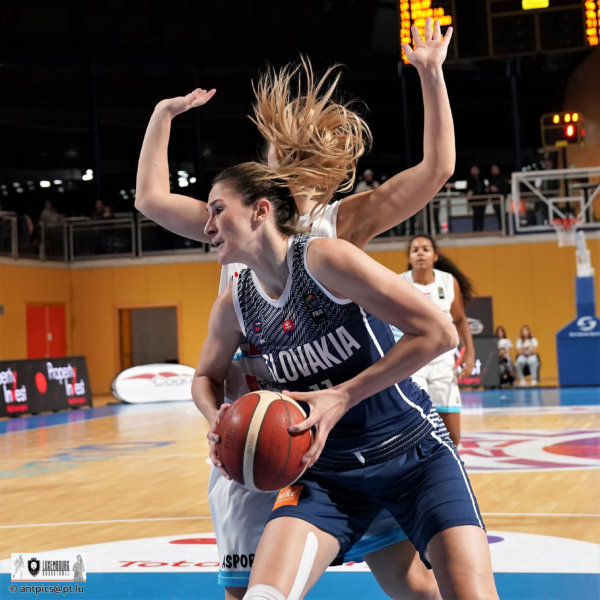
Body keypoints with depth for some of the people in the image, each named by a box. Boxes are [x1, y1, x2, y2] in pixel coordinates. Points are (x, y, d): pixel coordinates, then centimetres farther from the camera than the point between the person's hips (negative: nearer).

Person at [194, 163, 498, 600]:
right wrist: (221, 422, -5)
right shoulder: (233, 306, 0)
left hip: (414, 453, -3)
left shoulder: (325, 259, -18)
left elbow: (439, 333, -20)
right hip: (327, 470, 4)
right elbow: (206, 378, 19)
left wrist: (343, 396, -20)